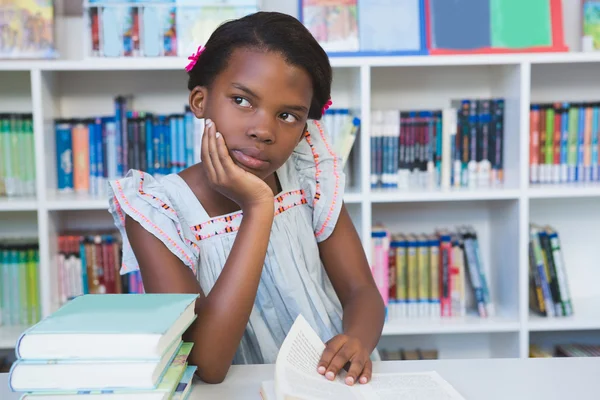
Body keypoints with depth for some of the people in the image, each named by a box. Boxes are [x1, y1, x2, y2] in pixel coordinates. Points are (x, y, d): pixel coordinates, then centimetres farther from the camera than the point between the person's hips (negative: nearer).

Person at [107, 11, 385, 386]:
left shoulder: (310, 175, -5)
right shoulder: (154, 211, -15)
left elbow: (362, 291, -2)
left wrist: (356, 342, -24)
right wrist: (258, 209, -28)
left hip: (329, 384, 3)